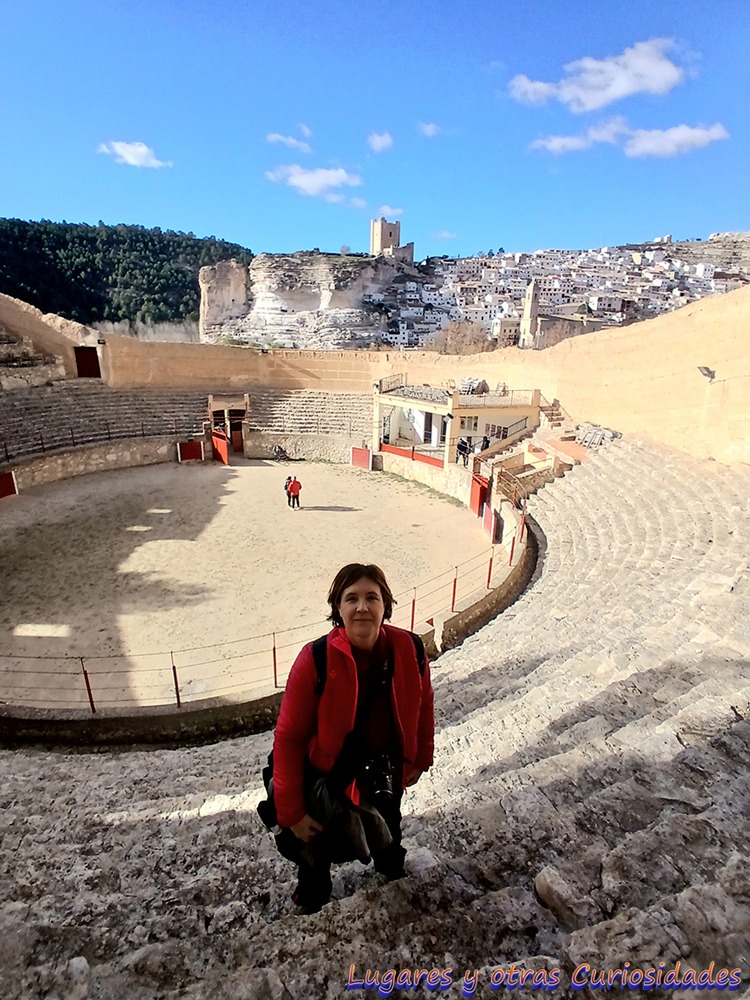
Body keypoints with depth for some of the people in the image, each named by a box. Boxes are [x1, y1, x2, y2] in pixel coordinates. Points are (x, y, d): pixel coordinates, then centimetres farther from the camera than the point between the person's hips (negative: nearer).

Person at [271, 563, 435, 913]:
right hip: (329, 776, -3)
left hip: (388, 773, 3)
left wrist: (420, 760, 7)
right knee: (316, 848, 24)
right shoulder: (316, 660, -32)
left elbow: (422, 708, -5)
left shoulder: (410, 650, -24)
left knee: (388, 828, 34)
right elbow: (288, 737, -23)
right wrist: (290, 810, -17)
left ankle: (389, 862, 69)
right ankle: (311, 898, 58)